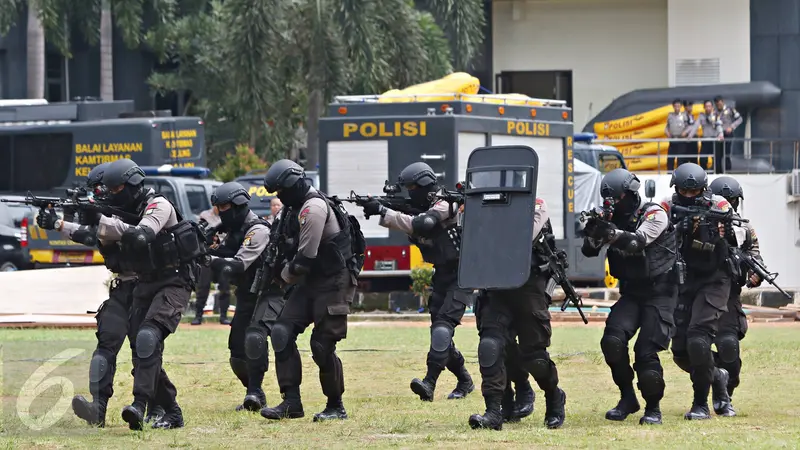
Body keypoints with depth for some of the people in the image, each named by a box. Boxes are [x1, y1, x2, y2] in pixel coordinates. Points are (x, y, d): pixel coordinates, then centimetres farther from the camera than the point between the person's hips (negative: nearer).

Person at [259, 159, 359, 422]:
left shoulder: (313, 208, -20)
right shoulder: (297, 207, 12)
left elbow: (305, 257, -21)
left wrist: (286, 277, -6)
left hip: (333, 283, -10)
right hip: (310, 282, 10)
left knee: (322, 346, -8)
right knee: (283, 334, -2)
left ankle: (336, 407, 8)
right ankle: (291, 402, -2)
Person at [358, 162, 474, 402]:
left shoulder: (443, 207, -18)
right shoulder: (421, 210, 9)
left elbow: (420, 224, -34)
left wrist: (383, 211, -34)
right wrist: (378, 211, -19)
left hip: (460, 277, -9)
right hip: (441, 277, 9)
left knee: (443, 326, -22)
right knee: (440, 331, 7)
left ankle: (429, 384, -33)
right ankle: (464, 382, 23)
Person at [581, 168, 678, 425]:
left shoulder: (655, 215, -10)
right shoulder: (614, 220, 7)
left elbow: (638, 242, -27)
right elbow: (589, 251, 0)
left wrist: (612, 233, -42)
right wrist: (594, 233, -22)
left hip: (659, 292, -5)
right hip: (631, 293, 5)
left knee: (646, 352, -16)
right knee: (613, 341, -18)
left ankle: (653, 408, 4)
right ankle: (627, 398, 0)